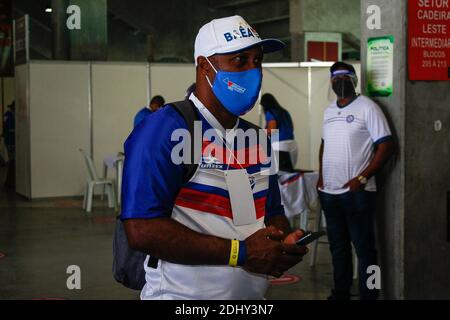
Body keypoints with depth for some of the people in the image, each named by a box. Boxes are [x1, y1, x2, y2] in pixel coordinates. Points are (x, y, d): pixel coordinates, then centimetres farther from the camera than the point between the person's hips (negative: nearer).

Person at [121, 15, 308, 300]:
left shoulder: (257, 139, 8)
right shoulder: (165, 129, -17)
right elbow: (142, 231, -24)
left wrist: (286, 242, -6)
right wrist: (240, 253, -22)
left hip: (253, 294, 7)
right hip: (182, 293, -7)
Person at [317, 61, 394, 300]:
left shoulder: (367, 107, -8)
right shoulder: (328, 111, 14)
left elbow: (386, 146, -12)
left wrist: (362, 178, -17)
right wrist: (321, 176, 11)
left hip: (356, 191, -7)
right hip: (329, 191, 7)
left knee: (364, 247, -2)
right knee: (338, 246, 16)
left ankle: (368, 296, 6)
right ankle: (340, 293, 28)